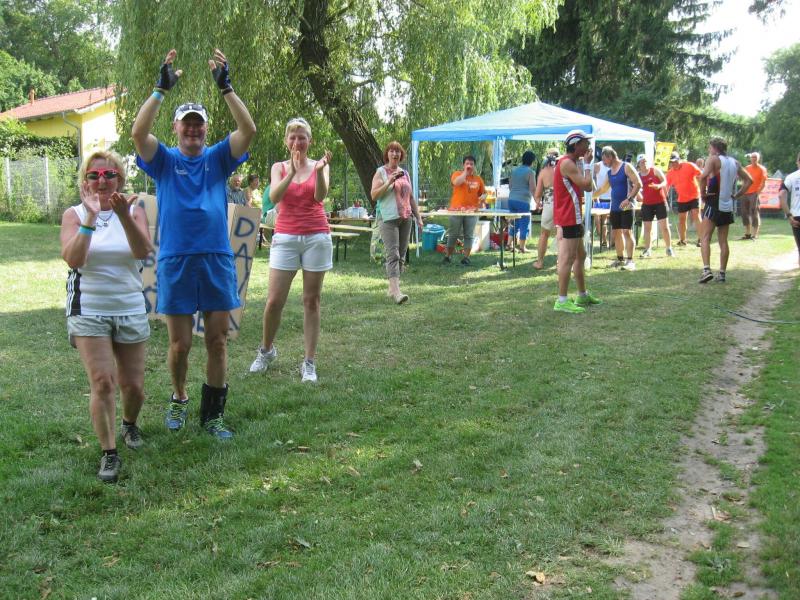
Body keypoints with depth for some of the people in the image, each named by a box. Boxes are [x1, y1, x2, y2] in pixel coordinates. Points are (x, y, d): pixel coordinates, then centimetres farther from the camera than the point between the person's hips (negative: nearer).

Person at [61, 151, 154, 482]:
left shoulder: (133, 211, 1)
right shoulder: (74, 214, -1)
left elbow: (143, 251, -18)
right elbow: (73, 259, -17)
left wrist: (124, 216, -31)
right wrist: (91, 218, -25)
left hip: (130, 309, 2)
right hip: (88, 310, -2)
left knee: (133, 385, 8)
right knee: (102, 381, -13)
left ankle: (129, 424, 40)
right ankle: (109, 453, -1)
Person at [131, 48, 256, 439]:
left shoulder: (218, 158, 7)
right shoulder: (163, 161, 5)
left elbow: (248, 130, -7)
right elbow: (138, 132, -14)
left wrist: (226, 87, -15)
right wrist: (161, 88, -19)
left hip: (217, 260, 1)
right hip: (175, 263, -1)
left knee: (217, 342, 4)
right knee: (179, 344, 5)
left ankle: (212, 414, 15)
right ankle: (178, 401, 30)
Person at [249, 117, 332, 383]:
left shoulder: (319, 166, 5)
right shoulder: (279, 168, 8)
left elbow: (320, 195, -13)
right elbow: (274, 197, -11)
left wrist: (319, 170, -31)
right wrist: (292, 172, -24)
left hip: (316, 237, 0)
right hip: (285, 238, 1)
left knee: (311, 301, 2)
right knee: (274, 301, -4)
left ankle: (309, 362, 7)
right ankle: (266, 350, 20)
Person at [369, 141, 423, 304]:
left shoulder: (405, 173, 17)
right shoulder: (381, 172, 2)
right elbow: (374, 195, -7)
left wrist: (418, 217, 17)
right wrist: (389, 182, -16)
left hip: (406, 218, 6)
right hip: (388, 218, -6)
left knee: (401, 254, 5)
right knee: (392, 254, -13)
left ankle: (392, 289, 12)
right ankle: (396, 291, -21)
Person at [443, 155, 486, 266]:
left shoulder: (478, 178, 11)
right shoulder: (457, 174, 2)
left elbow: (483, 193, 20)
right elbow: (456, 182, -21)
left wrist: (482, 197, -1)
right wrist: (465, 172, -13)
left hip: (472, 211, 2)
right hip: (456, 210, -2)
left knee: (469, 236, 2)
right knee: (453, 235, 2)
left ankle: (466, 258, 7)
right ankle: (447, 257, 10)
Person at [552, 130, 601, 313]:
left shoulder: (573, 163, 18)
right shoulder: (567, 163, -15)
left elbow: (587, 187, 16)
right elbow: (586, 184, -20)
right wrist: (586, 164, -11)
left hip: (573, 217, 11)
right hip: (568, 217, -11)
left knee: (580, 256, 19)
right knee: (568, 258, -12)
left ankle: (582, 295, 29)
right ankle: (562, 301, -12)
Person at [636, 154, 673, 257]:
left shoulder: (655, 171, -1)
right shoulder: (638, 176, 6)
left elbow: (665, 181, -5)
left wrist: (659, 185, -24)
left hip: (660, 202, -3)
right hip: (647, 204, 3)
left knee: (664, 227, -4)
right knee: (647, 228, 4)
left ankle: (669, 248, 5)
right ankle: (647, 249, 12)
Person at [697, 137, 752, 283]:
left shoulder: (713, 159, -8)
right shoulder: (735, 162, 13)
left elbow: (703, 176, -25)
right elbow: (748, 180, 20)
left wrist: (703, 193, -13)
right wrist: (737, 195, 16)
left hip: (714, 204, -7)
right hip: (728, 206, 7)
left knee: (705, 238, -7)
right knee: (723, 241, 11)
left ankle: (707, 269, -22)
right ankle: (722, 273, 13)